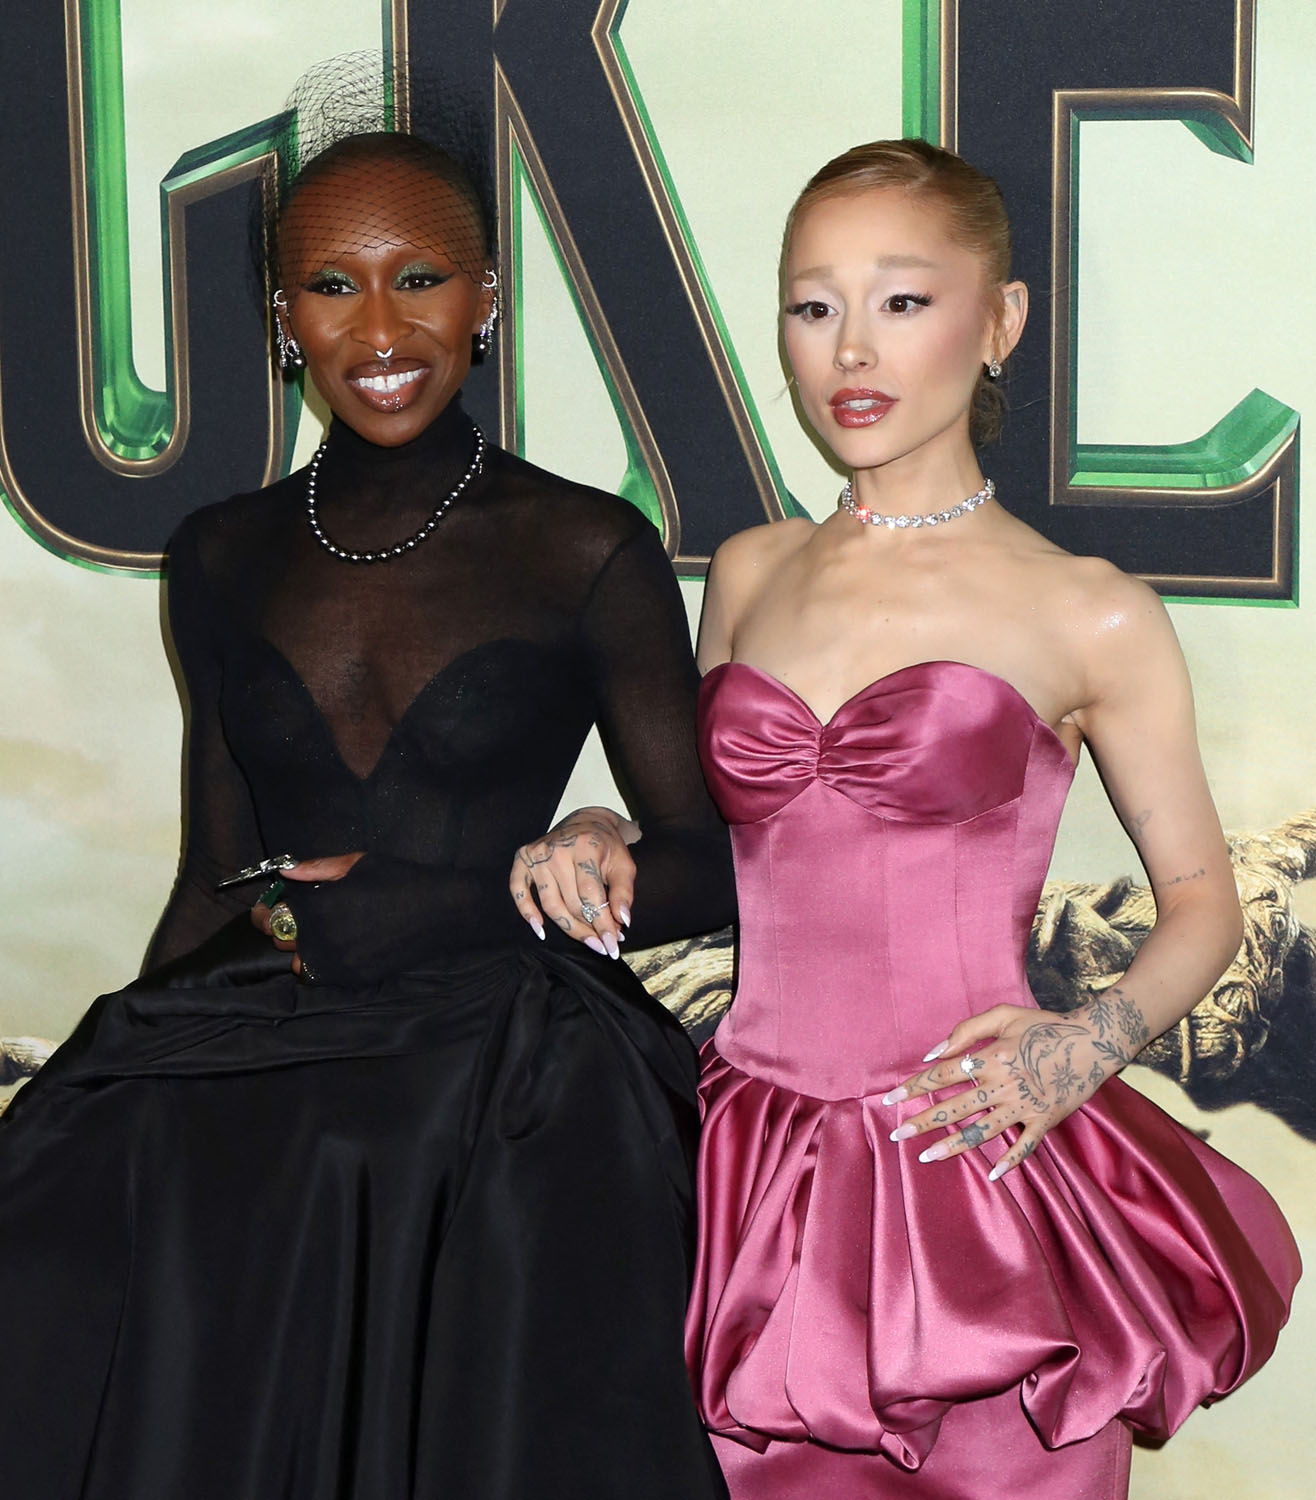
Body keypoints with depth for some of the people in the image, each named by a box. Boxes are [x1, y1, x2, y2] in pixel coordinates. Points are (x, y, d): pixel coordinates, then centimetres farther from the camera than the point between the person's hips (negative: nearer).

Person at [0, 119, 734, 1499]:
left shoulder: (588, 554, 3)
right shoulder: (222, 560, 15)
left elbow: (720, 865, 5)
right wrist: (116, 1102, 3)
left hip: (502, 1081, -3)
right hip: (247, 1074, 3)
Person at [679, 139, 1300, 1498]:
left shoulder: (1092, 617, -2)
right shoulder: (749, 574, 9)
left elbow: (1201, 897, 6)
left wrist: (1086, 1042, -11)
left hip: (978, 1184, -3)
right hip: (756, 1174, 3)